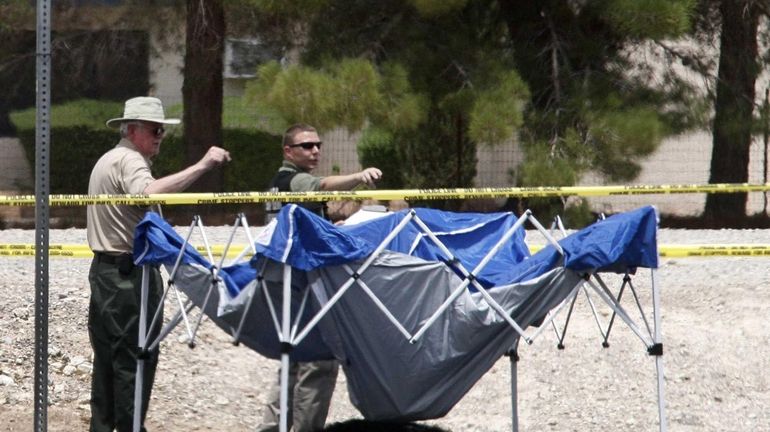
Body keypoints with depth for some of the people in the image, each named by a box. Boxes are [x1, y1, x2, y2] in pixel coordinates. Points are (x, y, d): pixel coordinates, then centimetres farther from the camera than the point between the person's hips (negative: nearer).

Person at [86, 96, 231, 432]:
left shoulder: (108, 160, 21)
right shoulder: (129, 160, -13)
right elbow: (150, 192, -35)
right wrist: (202, 166, -37)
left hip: (104, 268, 10)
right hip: (129, 273, -10)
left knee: (107, 354, 12)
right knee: (135, 357, -7)